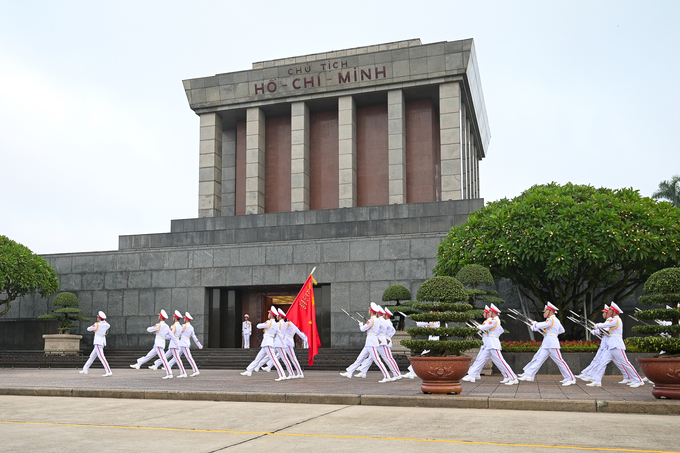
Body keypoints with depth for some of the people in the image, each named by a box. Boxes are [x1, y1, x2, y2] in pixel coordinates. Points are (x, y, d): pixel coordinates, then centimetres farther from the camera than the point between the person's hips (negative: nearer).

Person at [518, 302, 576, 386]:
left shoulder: (551, 319, -13)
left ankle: (571, 379, -2)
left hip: (552, 344, -10)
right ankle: (529, 374, 6)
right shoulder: (555, 320, 19)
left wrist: (534, 324, 5)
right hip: (546, 344, 10)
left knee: (559, 361, -7)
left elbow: (539, 326, -17)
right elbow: (562, 330, 29)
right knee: (538, 358, 6)